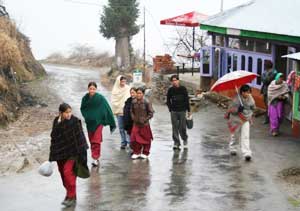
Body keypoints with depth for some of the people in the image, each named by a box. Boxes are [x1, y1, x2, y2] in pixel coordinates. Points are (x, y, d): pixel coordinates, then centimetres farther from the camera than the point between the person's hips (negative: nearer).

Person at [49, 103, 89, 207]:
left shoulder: (75, 121, -12)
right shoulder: (57, 122, 0)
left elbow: (80, 138, -11)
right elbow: (54, 138, 8)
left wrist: (81, 154, -14)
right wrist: (52, 156, 10)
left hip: (72, 152, -5)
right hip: (60, 152, 5)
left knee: (68, 171, -15)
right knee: (62, 173, 11)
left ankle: (71, 196, -4)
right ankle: (69, 193, 28)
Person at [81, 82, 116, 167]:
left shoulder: (100, 98, -12)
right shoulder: (85, 98, -1)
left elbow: (107, 109, -9)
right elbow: (82, 109, 15)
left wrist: (112, 123, -11)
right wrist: (86, 116, -4)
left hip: (98, 122, -4)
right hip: (89, 123, 4)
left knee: (96, 141, -12)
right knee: (92, 141, 13)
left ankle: (95, 158, -9)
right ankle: (95, 157, 26)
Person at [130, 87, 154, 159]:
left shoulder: (146, 103, -12)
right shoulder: (133, 102, -1)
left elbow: (151, 113, -7)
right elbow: (131, 111, 15)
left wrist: (145, 120, -12)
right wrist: (133, 118, 2)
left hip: (144, 124, -3)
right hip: (136, 124, 3)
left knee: (146, 139, 8)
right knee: (134, 139, -2)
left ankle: (145, 153, 23)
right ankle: (136, 152, 14)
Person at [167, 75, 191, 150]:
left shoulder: (183, 89, 0)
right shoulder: (170, 90, 3)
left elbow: (187, 100, 4)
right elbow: (168, 101, 10)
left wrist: (188, 110, 3)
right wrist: (170, 108, -1)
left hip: (182, 111, -1)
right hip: (174, 112, 1)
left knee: (182, 128, 1)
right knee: (175, 128, -1)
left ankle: (185, 139, 27)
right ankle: (176, 143, 4)